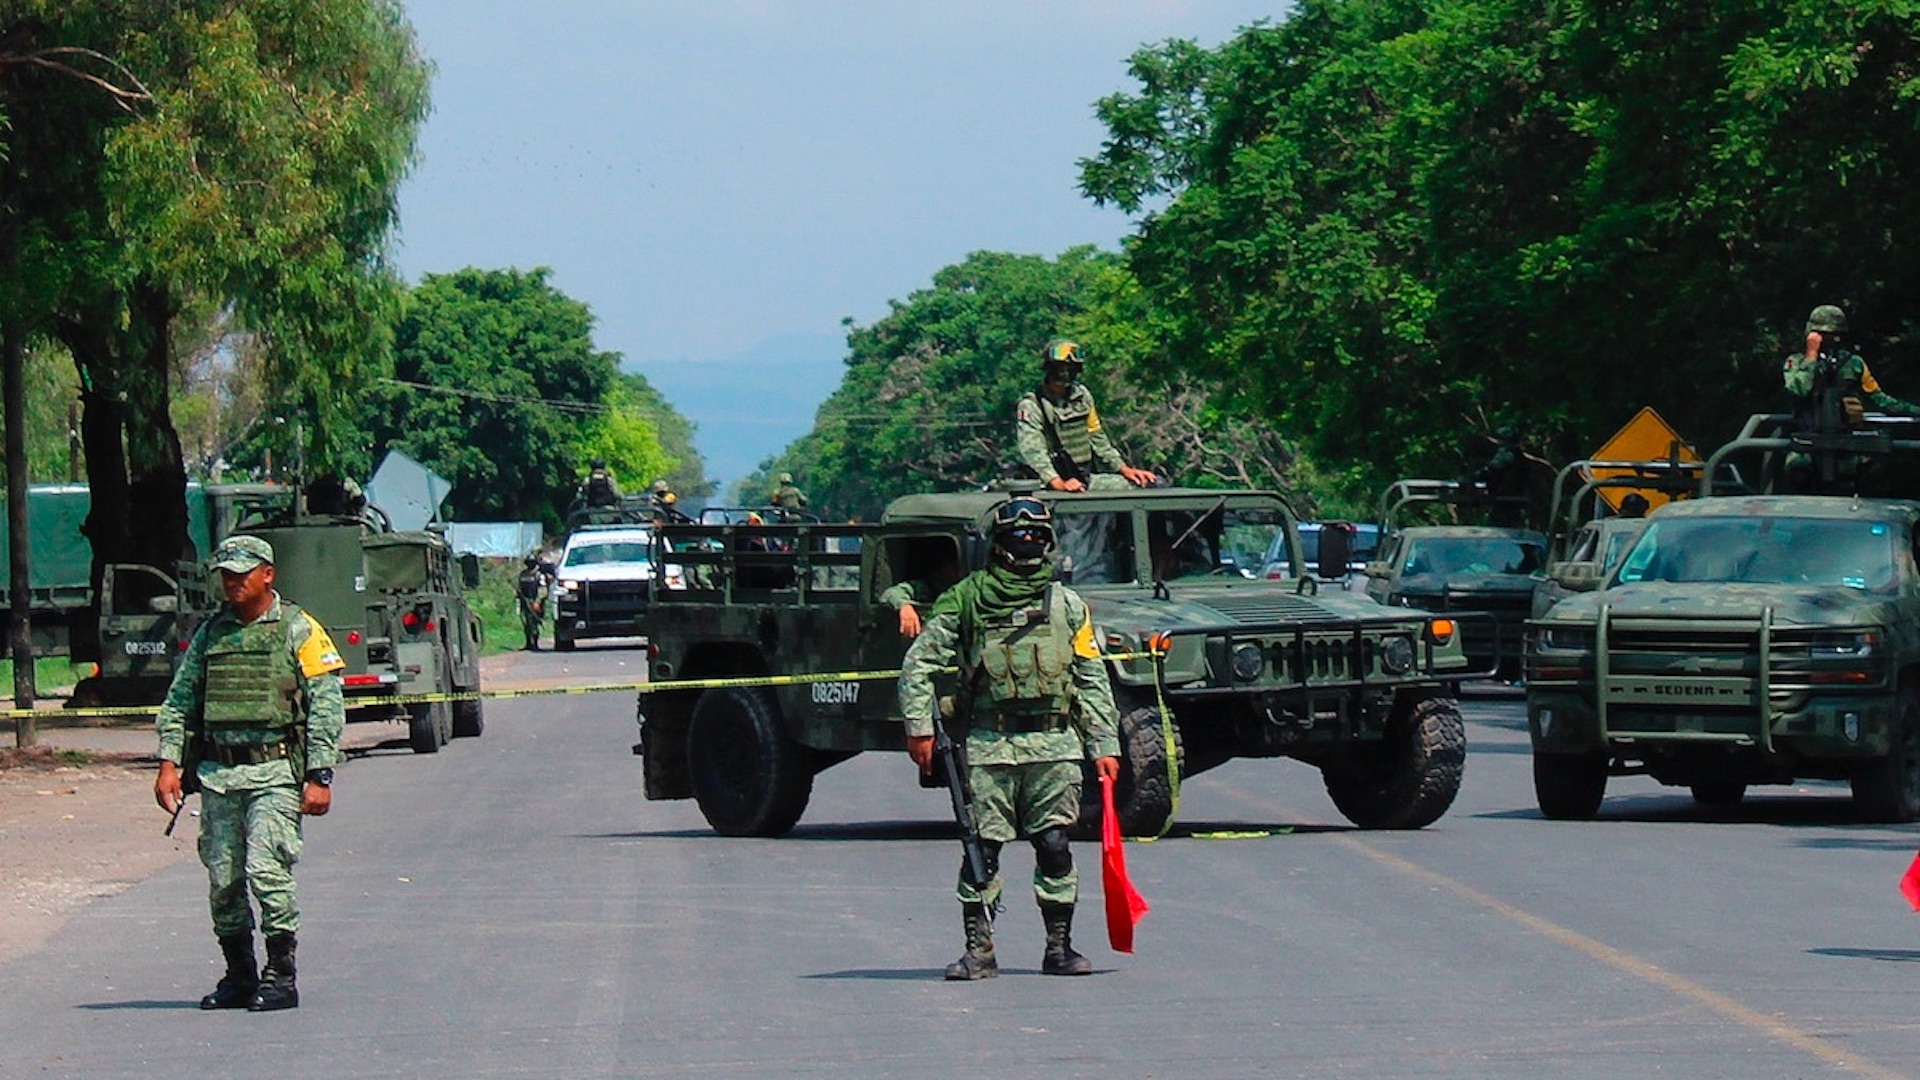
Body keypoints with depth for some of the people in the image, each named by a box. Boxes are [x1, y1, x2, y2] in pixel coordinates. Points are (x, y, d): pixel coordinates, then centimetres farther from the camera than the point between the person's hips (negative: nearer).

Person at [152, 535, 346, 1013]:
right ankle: (239, 976, 16)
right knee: (224, 880, 5)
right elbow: (179, 702, 15)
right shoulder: (210, 634, 14)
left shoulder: (298, 631, 0)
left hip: (274, 773, -5)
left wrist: (319, 777, -10)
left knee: (267, 870, -13)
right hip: (216, 774, 5)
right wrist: (169, 763, 3)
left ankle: (281, 977, -6)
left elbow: (327, 708, -3)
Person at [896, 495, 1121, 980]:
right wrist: (919, 727, -2)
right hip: (988, 744, -1)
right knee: (982, 847, -2)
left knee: (1054, 844, -2)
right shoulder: (966, 599, 6)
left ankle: (1059, 948, 7)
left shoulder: (1067, 605, 12)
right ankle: (979, 952, 3)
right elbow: (918, 663, 7)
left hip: (1054, 744, 1)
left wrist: (1104, 746, 5)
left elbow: (1094, 682, 12)